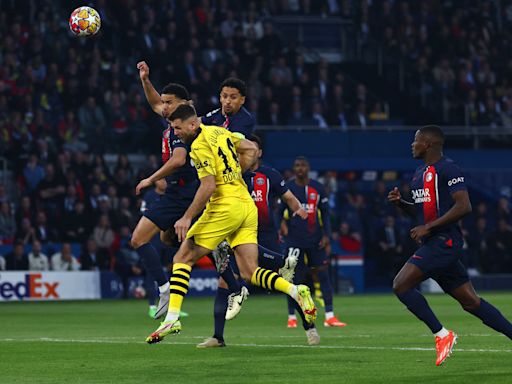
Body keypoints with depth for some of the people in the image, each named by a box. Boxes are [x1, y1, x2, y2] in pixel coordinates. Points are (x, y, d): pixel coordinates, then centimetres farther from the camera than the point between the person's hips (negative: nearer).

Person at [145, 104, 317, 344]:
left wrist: (187, 218, -17)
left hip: (225, 206, -8)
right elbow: (251, 149, 24)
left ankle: (172, 318, -9)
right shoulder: (218, 131, 15)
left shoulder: (200, 147, -11)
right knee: (250, 273, 4)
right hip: (247, 206, 8)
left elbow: (208, 186, -19)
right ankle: (296, 291, -17)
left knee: (183, 258, 0)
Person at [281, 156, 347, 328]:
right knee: (294, 277, 0)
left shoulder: (317, 188, 7)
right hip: (295, 240, -2)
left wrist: (326, 235, 0)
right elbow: (280, 211, 3)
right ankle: (292, 317, 9)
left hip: (315, 239, 2)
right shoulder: (288, 188, 1)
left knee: (323, 274, -4)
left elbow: (325, 213, 10)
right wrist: (282, 223, -18)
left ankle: (329, 316, -4)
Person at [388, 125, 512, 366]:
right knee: (470, 301, 8)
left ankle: (442, 334, -9)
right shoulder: (420, 173, 18)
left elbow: (464, 206, -19)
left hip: (444, 242, -9)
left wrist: (428, 227, -19)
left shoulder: (447, 169, -11)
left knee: (401, 285, -15)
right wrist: (400, 202, 9)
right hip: (433, 244, 9)